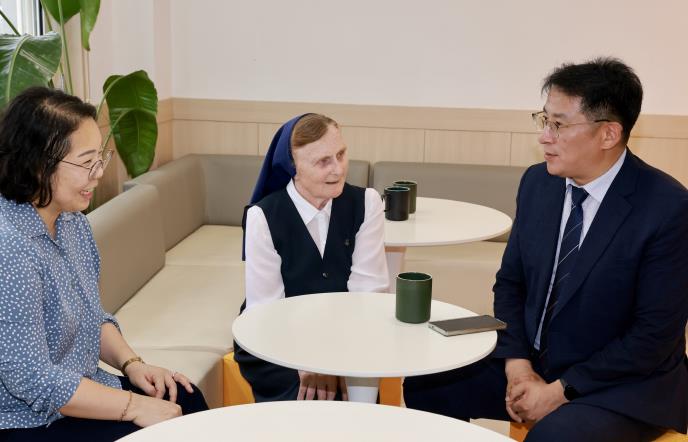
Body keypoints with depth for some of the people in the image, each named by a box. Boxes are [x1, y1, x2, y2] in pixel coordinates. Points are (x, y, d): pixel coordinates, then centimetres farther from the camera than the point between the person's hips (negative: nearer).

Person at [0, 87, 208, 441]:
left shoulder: (72, 222, 1)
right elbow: (36, 382, -26)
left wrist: (130, 363, -3)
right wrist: (135, 406, -20)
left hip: (81, 387, 8)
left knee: (187, 400, 2)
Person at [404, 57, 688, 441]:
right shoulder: (538, 182, -1)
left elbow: (655, 335, -17)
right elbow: (511, 282, 7)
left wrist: (561, 390, -18)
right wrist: (517, 365, -9)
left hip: (625, 383, -6)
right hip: (531, 364, 6)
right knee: (424, 385, -3)